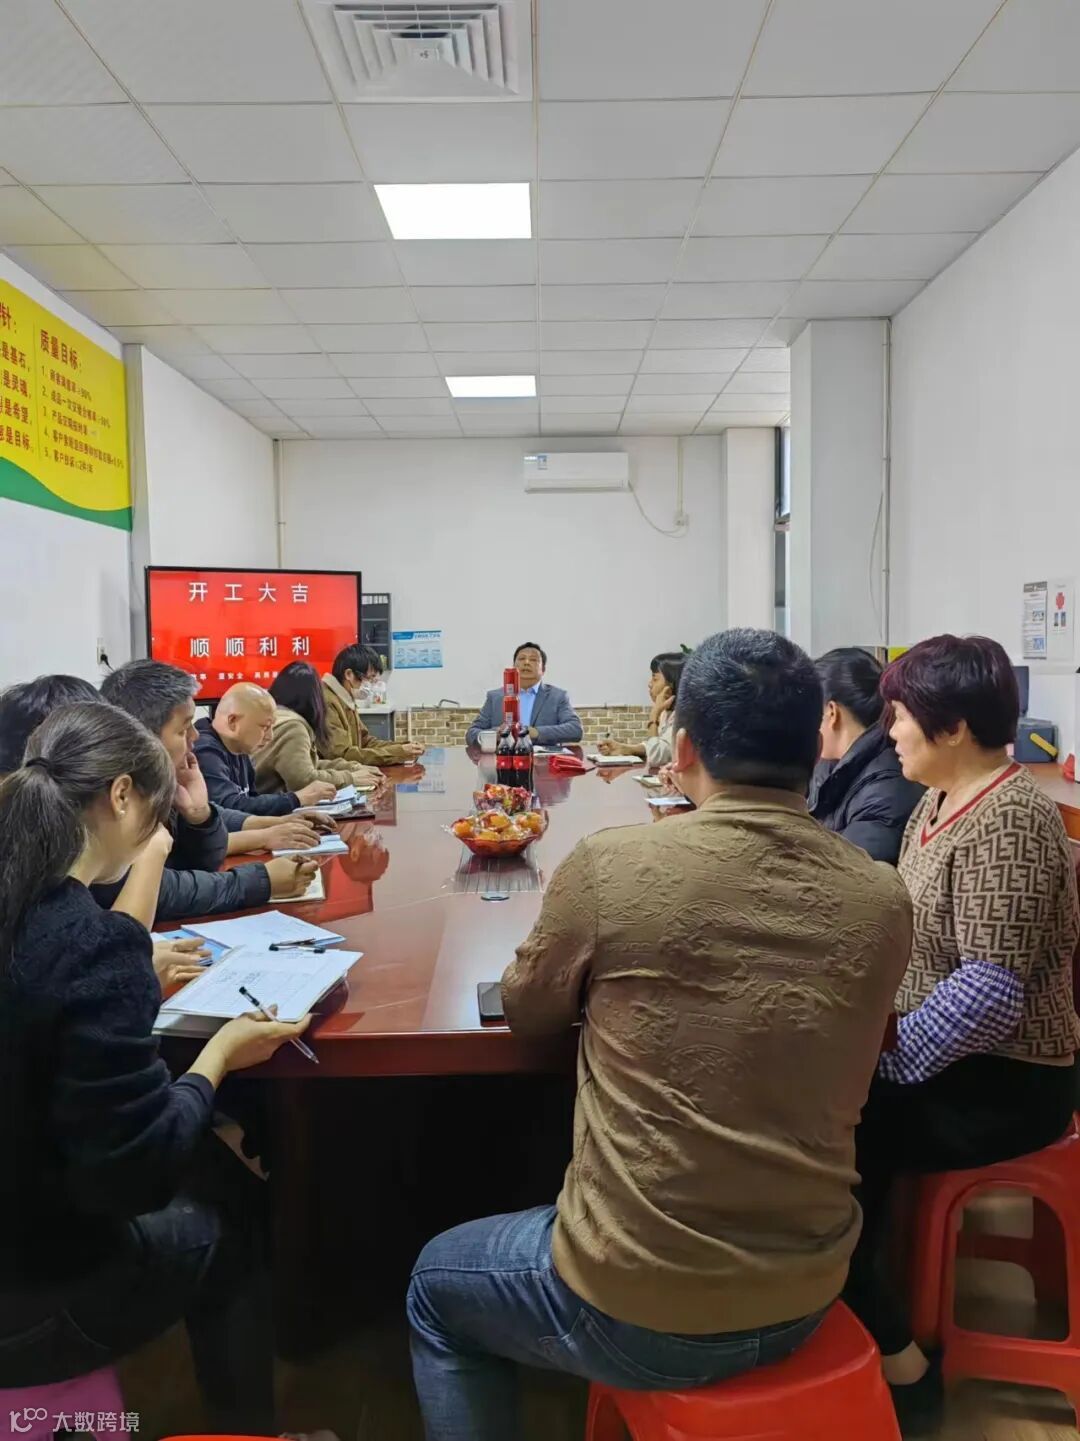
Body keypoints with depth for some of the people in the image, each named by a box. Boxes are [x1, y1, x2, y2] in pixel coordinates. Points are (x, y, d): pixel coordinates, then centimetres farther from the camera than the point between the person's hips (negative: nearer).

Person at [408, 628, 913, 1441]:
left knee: (436, 1286, 26)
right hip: (807, 1297, 5)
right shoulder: (883, 900, -9)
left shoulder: (608, 866, -21)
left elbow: (528, 1012, -1)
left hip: (636, 1311, -4)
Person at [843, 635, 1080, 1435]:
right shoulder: (942, 801, 6)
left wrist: (879, 1061, -23)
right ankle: (862, 1324, 11)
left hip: (1002, 1083, -8)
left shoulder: (1008, 822, -22)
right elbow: (912, 931, 11)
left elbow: (987, 995, -28)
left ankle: (899, 1366, 7)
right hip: (945, 1057, 8)